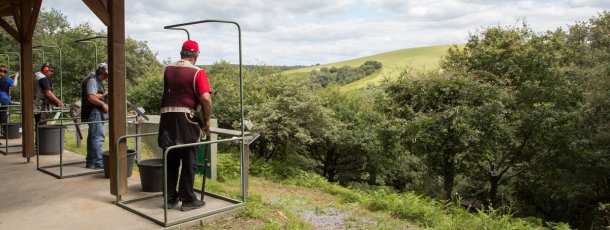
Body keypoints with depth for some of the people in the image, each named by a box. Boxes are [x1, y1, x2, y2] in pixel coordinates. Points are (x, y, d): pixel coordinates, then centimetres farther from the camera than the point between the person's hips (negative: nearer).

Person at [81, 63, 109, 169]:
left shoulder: (97, 80, 19)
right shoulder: (92, 80, -12)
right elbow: (91, 97, -23)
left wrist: (105, 94, 5)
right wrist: (103, 104, -19)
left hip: (96, 112, 11)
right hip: (94, 112, -11)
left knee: (92, 136, 14)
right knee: (98, 137, -10)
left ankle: (90, 161, 21)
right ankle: (98, 162, -8)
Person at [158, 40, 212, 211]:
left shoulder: (168, 69, 9)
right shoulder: (197, 72, -8)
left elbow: (169, 92, 13)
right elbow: (205, 98, -17)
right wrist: (207, 119, -6)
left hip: (167, 118, 5)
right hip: (186, 120, -5)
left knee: (171, 160, 14)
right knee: (189, 161, 5)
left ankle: (170, 198, 22)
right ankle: (188, 200, 11)